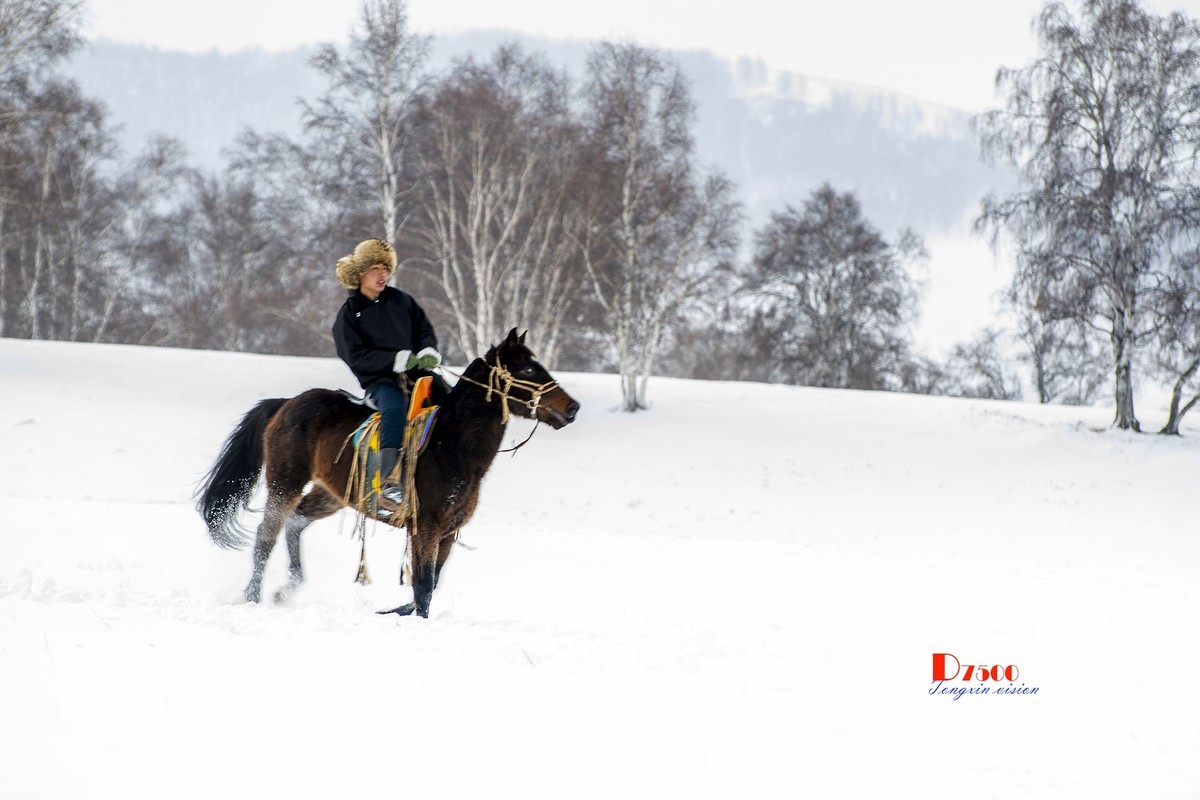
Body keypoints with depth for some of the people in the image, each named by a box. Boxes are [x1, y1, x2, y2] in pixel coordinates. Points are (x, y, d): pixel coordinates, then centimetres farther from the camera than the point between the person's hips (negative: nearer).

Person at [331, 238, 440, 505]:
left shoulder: (401, 300, 13)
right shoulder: (349, 314, 2)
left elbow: (425, 329, 18)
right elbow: (356, 358, -7)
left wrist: (428, 353, -6)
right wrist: (398, 360, -16)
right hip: (379, 381, -5)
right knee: (394, 407, -37)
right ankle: (390, 481, -45)